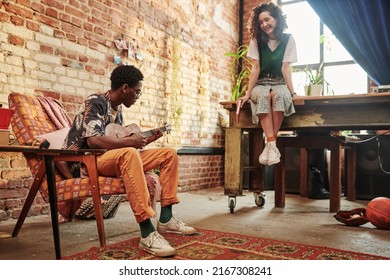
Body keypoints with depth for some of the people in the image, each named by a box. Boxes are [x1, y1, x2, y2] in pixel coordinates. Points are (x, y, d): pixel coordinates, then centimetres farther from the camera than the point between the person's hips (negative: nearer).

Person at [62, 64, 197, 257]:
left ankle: (166, 218, -4)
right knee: (129, 153, -42)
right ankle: (147, 233, -43)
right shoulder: (95, 102, -12)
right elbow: (94, 140, -28)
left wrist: (147, 140, 10)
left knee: (169, 153, -1)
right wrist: (131, 141, -20)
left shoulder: (117, 109, 15)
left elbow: (117, 142, 14)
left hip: (115, 159, 9)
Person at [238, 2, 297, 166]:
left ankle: (270, 143, -36)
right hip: (261, 84, 1)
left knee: (280, 95, -37)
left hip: (279, 84, 0)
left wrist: (292, 92, -18)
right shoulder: (256, 40, 0)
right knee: (263, 96, -36)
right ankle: (272, 144, -42)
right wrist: (247, 94, -15)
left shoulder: (288, 40, -2)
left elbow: (286, 68, -8)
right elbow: (255, 68, -7)